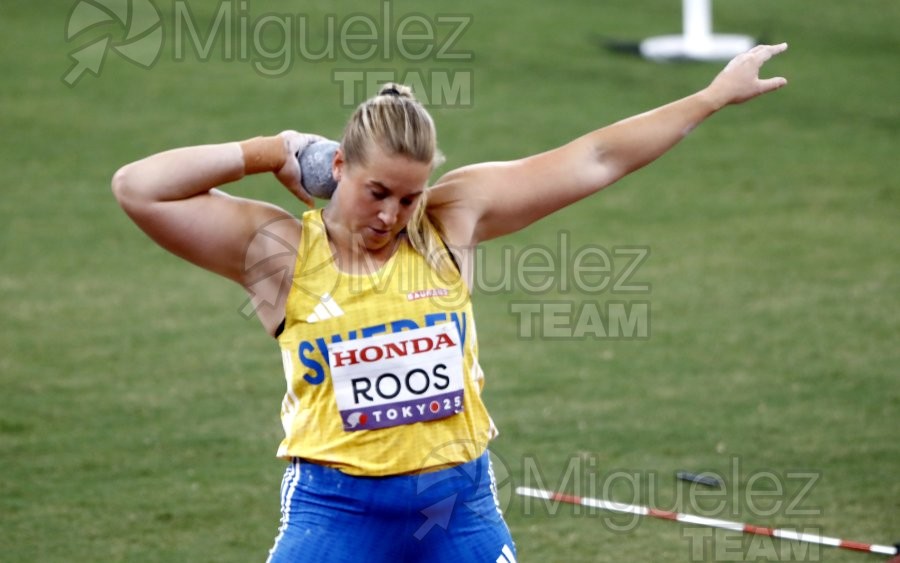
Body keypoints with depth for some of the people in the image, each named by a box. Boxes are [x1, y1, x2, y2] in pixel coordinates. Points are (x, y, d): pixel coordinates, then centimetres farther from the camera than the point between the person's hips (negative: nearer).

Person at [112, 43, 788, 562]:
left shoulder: (451, 222, 1)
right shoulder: (278, 250, -5)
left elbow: (592, 161, 4)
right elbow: (138, 189, -12)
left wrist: (714, 96, 7)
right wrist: (270, 152, -7)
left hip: (459, 506, 3)